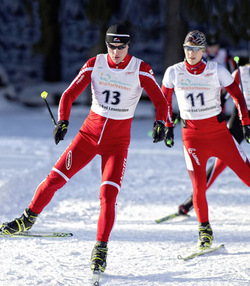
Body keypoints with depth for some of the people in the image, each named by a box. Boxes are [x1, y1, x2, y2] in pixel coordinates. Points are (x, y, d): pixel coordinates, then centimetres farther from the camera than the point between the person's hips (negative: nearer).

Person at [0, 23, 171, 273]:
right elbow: (70, 94, -6)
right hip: (89, 133, 2)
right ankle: (28, 219, 22)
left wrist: (160, 124, -31)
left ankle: (101, 248, -4)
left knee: (108, 195, -15)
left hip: (117, 142, -2)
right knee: (55, 178, 1)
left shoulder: (140, 70, -10)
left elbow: (161, 102, -10)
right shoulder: (95, 64, -5)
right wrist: (63, 121, -23)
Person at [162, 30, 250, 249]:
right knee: (199, 186, -10)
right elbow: (165, 100, 14)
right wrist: (168, 126, 13)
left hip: (219, 132, 0)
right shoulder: (174, 73, -1)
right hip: (192, 136, 0)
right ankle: (204, 229, 5)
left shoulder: (217, 71, -5)